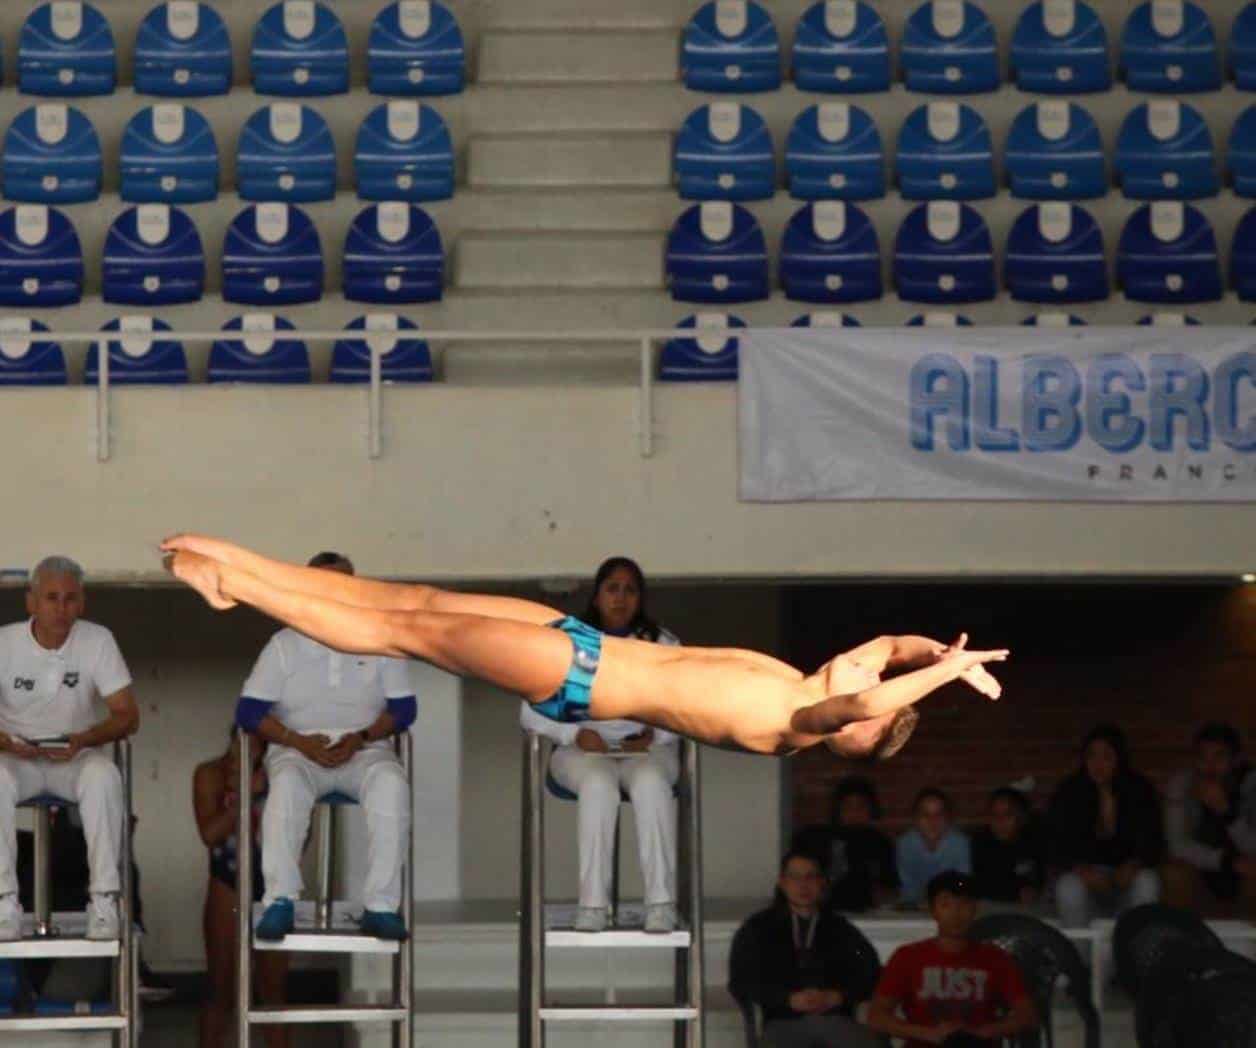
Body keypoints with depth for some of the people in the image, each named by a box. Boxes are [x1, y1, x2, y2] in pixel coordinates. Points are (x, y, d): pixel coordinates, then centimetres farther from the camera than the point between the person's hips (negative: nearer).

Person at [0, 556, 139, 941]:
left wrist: (83, 740, -28)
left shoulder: (97, 641, -8)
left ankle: (104, 899, -29)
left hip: (77, 756, 0)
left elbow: (128, 716, -9)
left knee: (104, 776, -34)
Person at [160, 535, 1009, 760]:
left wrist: (949, 666, -36)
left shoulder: (784, 726, -24)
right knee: (412, 603, 9)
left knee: (406, 626, 2)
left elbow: (865, 699, -42)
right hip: (588, 649, 7)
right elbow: (892, 644, 6)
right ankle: (236, 568, 16)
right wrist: (949, 657, -12)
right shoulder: (798, 689, -3)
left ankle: (232, 582, 12)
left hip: (576, 673, -7)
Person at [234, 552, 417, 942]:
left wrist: (361, 738, -12)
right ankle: (280, 902, -39)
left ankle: (381, 905, -36)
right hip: (299, 749, -1)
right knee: (287, 783, -37)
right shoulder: (284, 644, 9)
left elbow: (404, 707, 7)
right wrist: (300, 742, -14)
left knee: (391, 782, -34)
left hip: (364, 750, 1)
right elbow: (249, 710, 3)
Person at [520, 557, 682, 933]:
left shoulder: (662, 644, 16)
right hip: (583, 751, 0)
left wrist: (657, 733, -10)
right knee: (599, 784, -38)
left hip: (647, 750, 1)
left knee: (650, 782, -38)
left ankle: (661, 902, -44)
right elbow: (532, 711, 5)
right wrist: (576, 733, -13)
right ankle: (592, 903, -42)